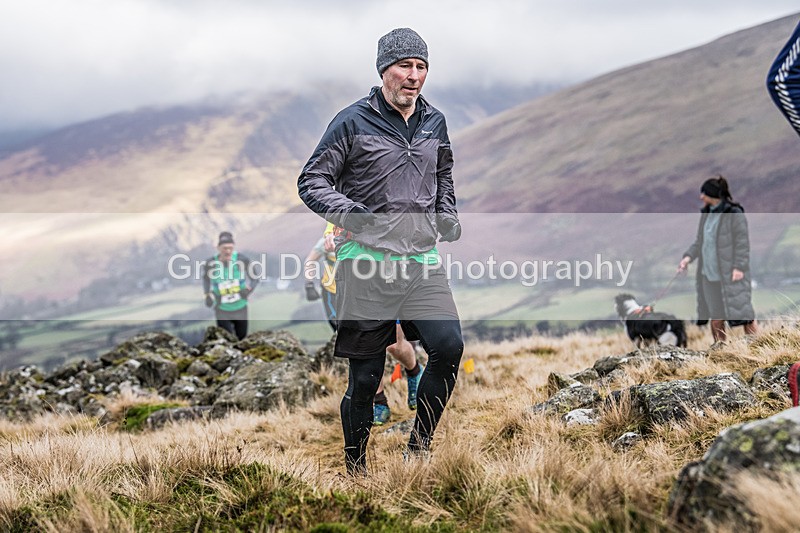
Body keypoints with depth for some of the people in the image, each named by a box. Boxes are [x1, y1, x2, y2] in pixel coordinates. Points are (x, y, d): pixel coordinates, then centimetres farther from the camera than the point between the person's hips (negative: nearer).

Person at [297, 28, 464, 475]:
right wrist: (348, 211, -16)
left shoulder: (435, 122, 13)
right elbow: (312, 182, 0)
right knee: (365, 375, 0)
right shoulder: (353, 121, -3)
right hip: (367, 263, -4)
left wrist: (447, 216, 12)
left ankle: (418, 448, 7)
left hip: (423, 260, 4)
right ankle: (355, 468, 17)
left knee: (449, 348, -12)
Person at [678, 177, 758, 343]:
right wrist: (689, 256, 1)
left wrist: (739, 266, -18)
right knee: (715, 318, 11)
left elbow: (742, 242, -12)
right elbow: (700, 240, 17)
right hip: (709, 274, 7)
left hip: (730, 276, -7)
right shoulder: (706, 214, 11)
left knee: (744, 316, -5)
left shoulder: (734, 214, -11)